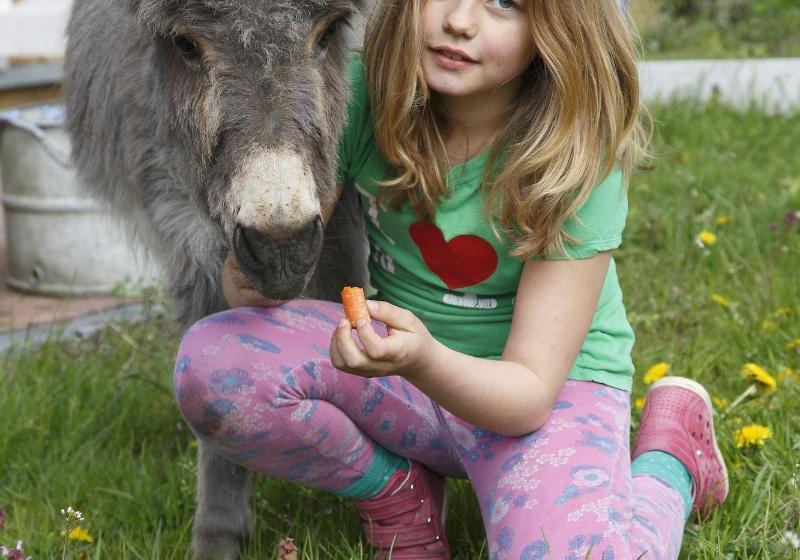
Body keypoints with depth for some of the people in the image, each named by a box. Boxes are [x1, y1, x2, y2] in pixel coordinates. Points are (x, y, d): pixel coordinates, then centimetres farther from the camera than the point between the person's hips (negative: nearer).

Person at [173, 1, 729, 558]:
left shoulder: (575, 159, -22)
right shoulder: (360, 93, -16)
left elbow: (530, 392, -23)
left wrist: (425, 362, -44)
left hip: (551, 390, -3)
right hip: (406, 351, 3)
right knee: (212, 364, -24)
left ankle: (667, 461, 2)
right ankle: (399, 491, 2)